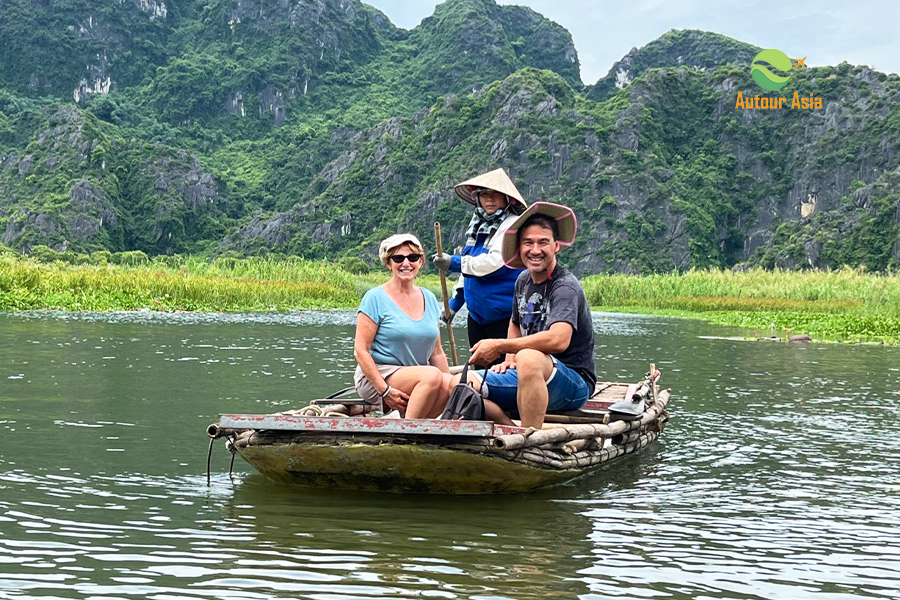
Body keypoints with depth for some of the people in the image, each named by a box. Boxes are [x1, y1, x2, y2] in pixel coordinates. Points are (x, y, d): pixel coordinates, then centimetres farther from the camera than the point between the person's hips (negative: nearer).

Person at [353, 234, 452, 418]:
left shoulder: (429, 299, 13)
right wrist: (385, 390, -17)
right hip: (376, 377, -6)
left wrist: (451, 382, 3)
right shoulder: (375, 298, -4)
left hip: (416, 378, 6)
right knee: (432, 376, -33)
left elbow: (436, 353, 17)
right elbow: (360, 350, -9)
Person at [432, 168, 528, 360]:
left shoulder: (513, 225, -11)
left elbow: (497, 262, -24)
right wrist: (454, 303, 25)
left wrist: (453, 263, -18)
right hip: (477, 314, 9)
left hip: (503, 317, -8)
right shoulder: (478, 225, 16)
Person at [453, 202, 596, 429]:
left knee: (529, 358, -39)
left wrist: (499, 346, -26)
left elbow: (559, 340, -33)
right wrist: (510, 359, 10)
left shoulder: (566, 286, -15)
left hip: (575, 384, -8)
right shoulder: (523, 281, 10)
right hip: (529, 377, 8)